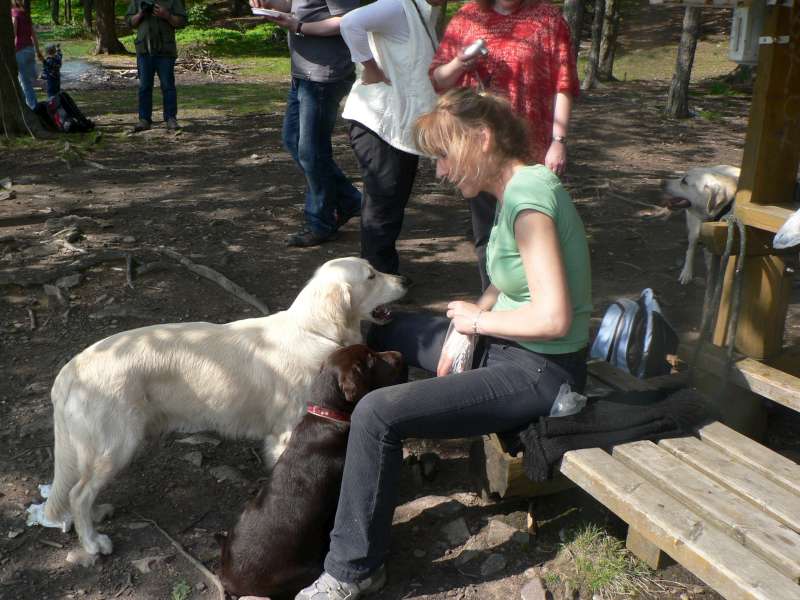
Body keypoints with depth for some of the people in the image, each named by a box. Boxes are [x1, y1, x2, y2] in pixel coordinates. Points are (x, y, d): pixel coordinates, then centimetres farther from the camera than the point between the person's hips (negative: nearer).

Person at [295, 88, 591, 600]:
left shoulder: (527, 196, -25)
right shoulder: (517, 187, 5)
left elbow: (554, 318, -31)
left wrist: (477, 320, -16)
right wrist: (467, 323, -4)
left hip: (540, 372, -10)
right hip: (505, 345, 10)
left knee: (376, 415, -22)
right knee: (383, 330, 20)